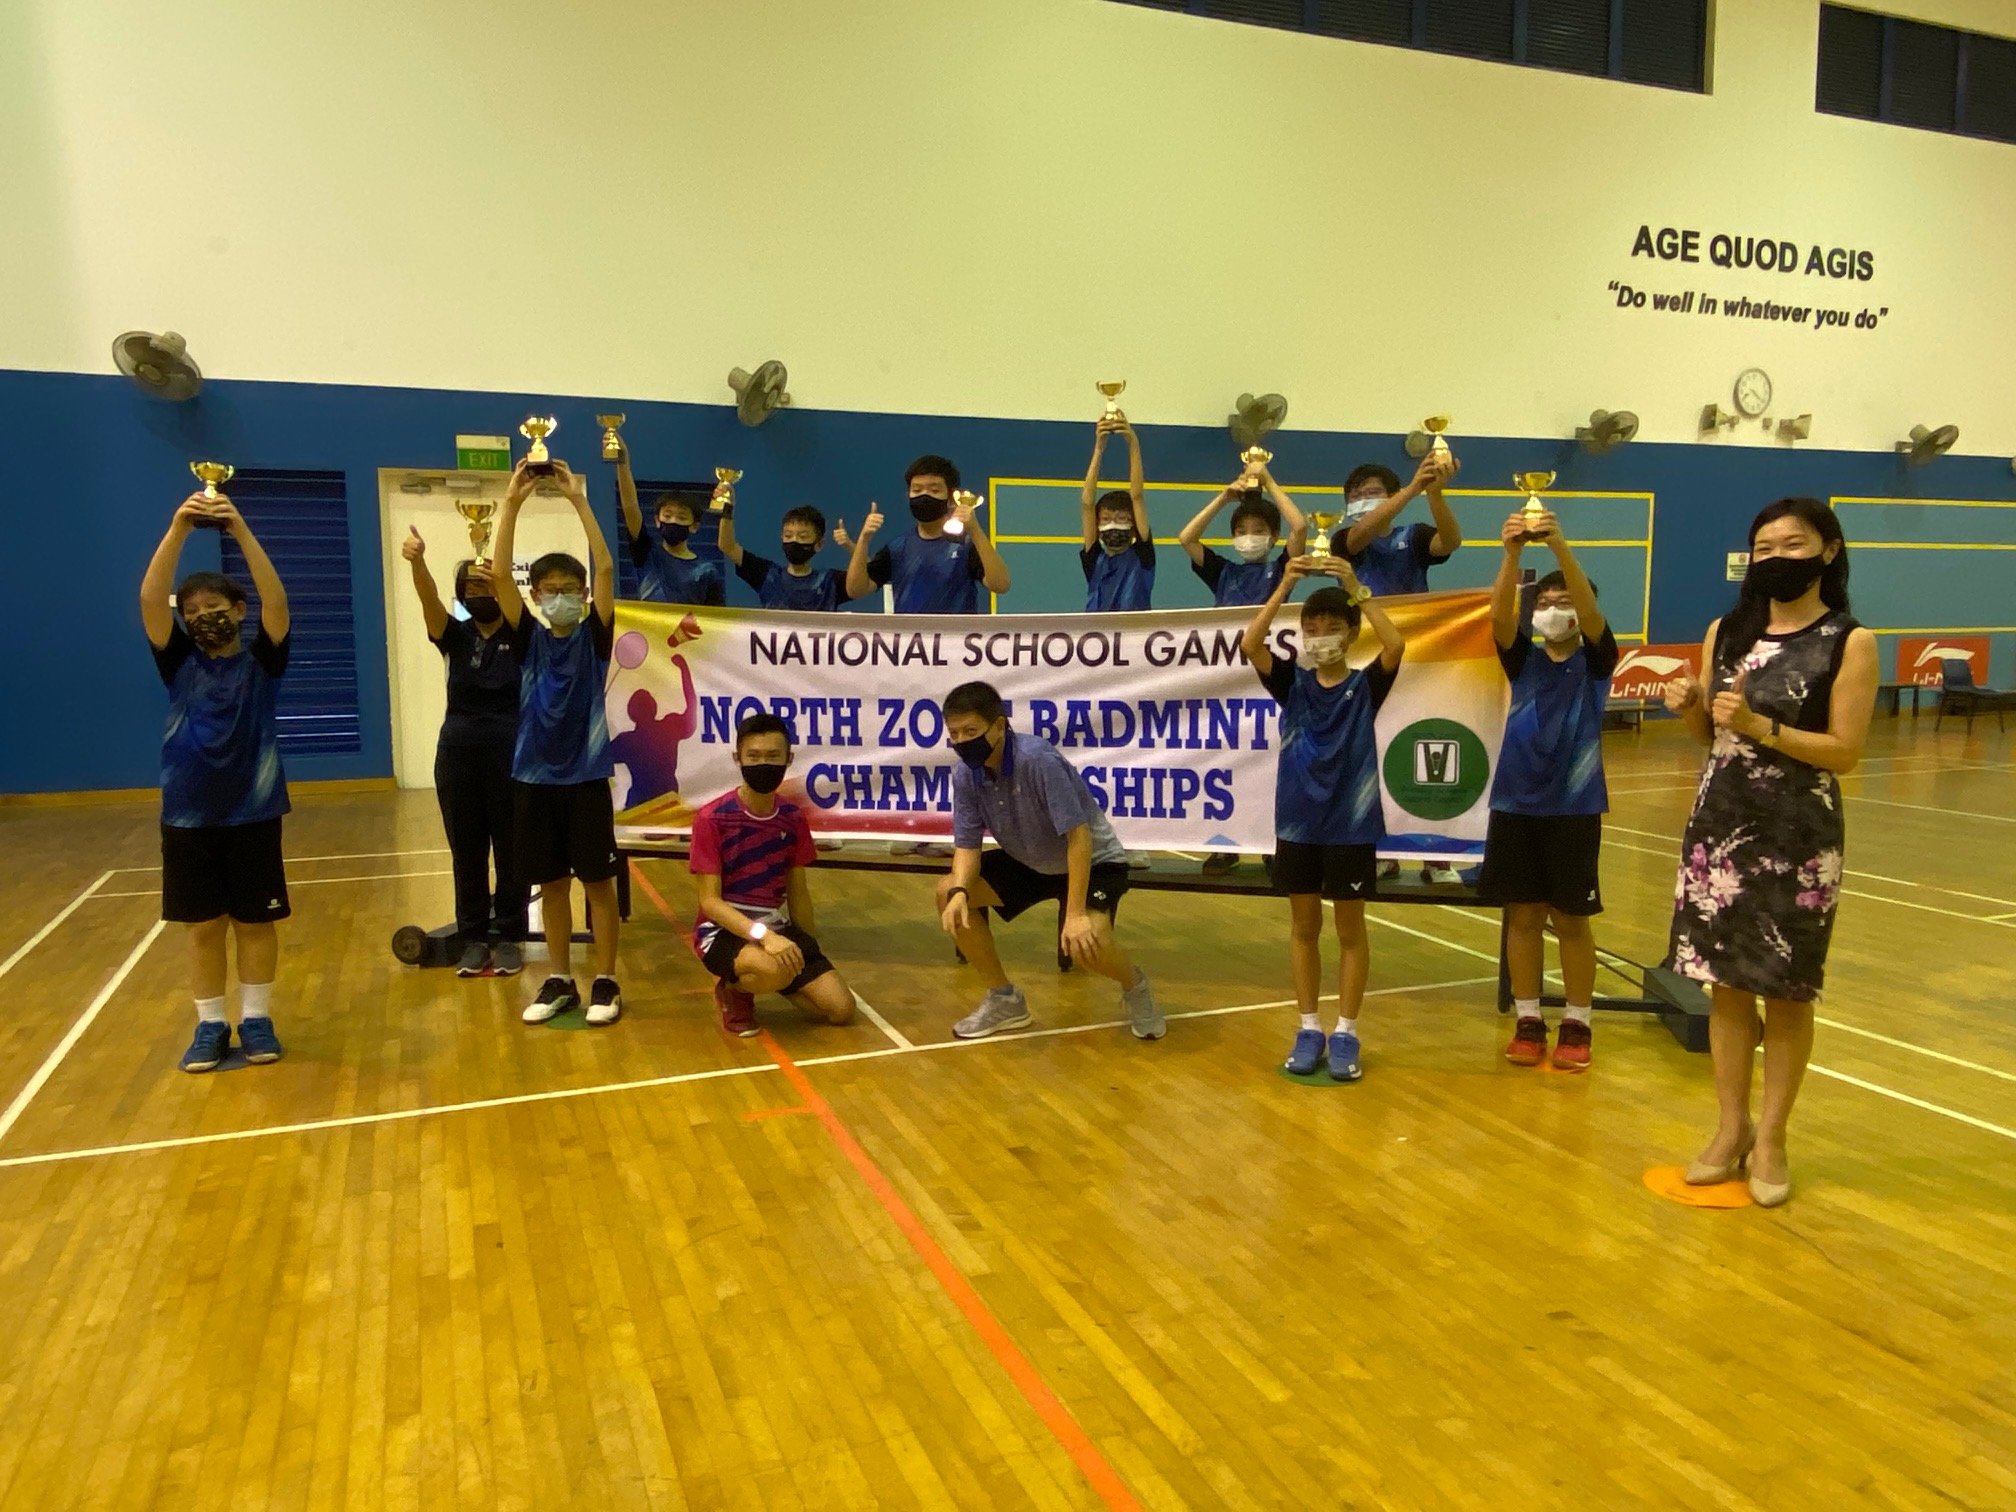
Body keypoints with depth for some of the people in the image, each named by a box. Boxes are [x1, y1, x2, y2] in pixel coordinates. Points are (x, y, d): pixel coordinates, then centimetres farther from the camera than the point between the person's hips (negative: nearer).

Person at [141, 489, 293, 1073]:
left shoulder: (261, 662, -1)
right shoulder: (178, 662, 3)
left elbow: (276, 600, -16)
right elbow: (149, 600, -11)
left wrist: (240, 529, -25)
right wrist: (178, 527, -22)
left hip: (253, 812, -1)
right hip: (188, 816, 2)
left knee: (255, 921, 7)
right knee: (203, 924, 9)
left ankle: (257, 1019, 20)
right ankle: (211, 1025, 20)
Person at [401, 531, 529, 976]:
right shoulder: (456, 636, 1)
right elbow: (429, 601, -16)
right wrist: (416, 561, -35)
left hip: (512, 750, -2)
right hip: (458, 751, 2)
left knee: (512, 849, 5)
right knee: (467, 851, 8)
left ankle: (508, 936, 15)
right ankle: (473, 937, 18)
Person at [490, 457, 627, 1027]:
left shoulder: (594, 637, -1)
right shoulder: (528, 638, 4)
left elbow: (606, 568, -13)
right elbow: (499, 574, -8)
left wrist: (578, 499, -16)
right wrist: (511, 503, -15)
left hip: (586, 774, -2)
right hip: (534, 775, 3)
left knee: (597, 880, 4)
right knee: (550, 883, 11)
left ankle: (605, 982, 14)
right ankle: (559, 981, 22)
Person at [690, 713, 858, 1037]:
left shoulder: (793, 818, 0)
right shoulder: (712, 819, -16)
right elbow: (709, 901, -19)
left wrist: (808, 953, 13)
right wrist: (763, 935, -32)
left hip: (778, 926, 6)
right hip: (723, 930, -5)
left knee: (841, 1009, -5)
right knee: (776, 970, -38)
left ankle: (766, 980, 20)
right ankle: (732, 990, -2)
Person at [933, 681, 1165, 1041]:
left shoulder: (1038, 759, -32)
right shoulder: (966, 776, -12)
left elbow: (1079, 837, -32)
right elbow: (967, 844, -7)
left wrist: (1075, 914, -35)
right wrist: (960, 892, -28)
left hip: (1094, 860, -7)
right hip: (1031, 863, 7)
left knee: (1085, 944, -32)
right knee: (947, 891, -7)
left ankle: (1135, 987, 6)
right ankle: (1005, 999, 6)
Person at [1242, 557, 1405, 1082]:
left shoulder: (1366, 685, -2)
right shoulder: (1291, 682, 3)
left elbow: (1396, 645, -21)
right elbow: (1250, 644, -13)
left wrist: (1356, 589, -22)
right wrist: (1284, 585, -18)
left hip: (1351, 825, -2)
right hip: (1297, 822, 2)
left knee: (1350, 929, 7)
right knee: (1304, 926, 10)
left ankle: (1346, 1033, 16)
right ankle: (1309, 1028, 20)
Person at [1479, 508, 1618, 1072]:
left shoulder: (1595, 661, 1)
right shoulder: (1523, 660, 6)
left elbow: (1590, 609, -18)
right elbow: (1500, 615, -12)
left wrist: (1558, 544, -31)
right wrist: (1512, 552, -28)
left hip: (1573, 807, -2)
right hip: (1515, 803, 2)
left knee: (1571, 919, 5)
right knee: (1522, 915, 7)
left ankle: (1577, 1026, 18)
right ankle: (1529, 1021, 19)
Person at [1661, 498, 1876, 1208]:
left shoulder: (1850, 642, -5)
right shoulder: (1725, 632, 7)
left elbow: (1845, 751, -10)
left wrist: (1760, 726, -21)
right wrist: (1691, 709, -9)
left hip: (1798, 837, -4)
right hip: (1721, 826, 4)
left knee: (1787, 991, 6)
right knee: (1727, 983, 10)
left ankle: (1770, 1137, 19)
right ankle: (1731, 1127, 23)